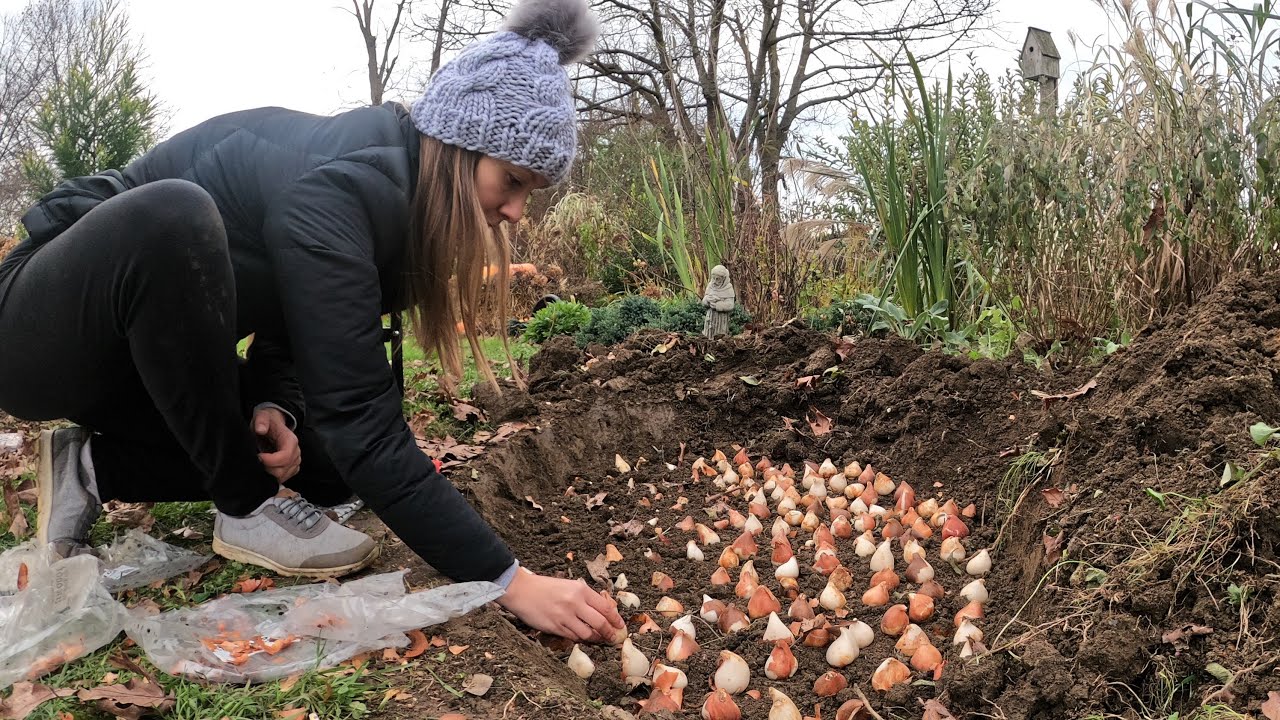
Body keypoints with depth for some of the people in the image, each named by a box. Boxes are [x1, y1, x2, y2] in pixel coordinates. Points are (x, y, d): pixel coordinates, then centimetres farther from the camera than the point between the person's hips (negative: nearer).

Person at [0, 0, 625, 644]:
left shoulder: (387, 188, -4)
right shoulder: (336, 191, -32)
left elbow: (293, 334, 2)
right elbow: (363, 425, -35)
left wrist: (273, 410, -21)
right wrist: (509, 583, -34)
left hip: (137, 364, 8)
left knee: (327, 458, -5)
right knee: (175, 215, -38)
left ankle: (92, 468, 5)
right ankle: (246, 508, -19)